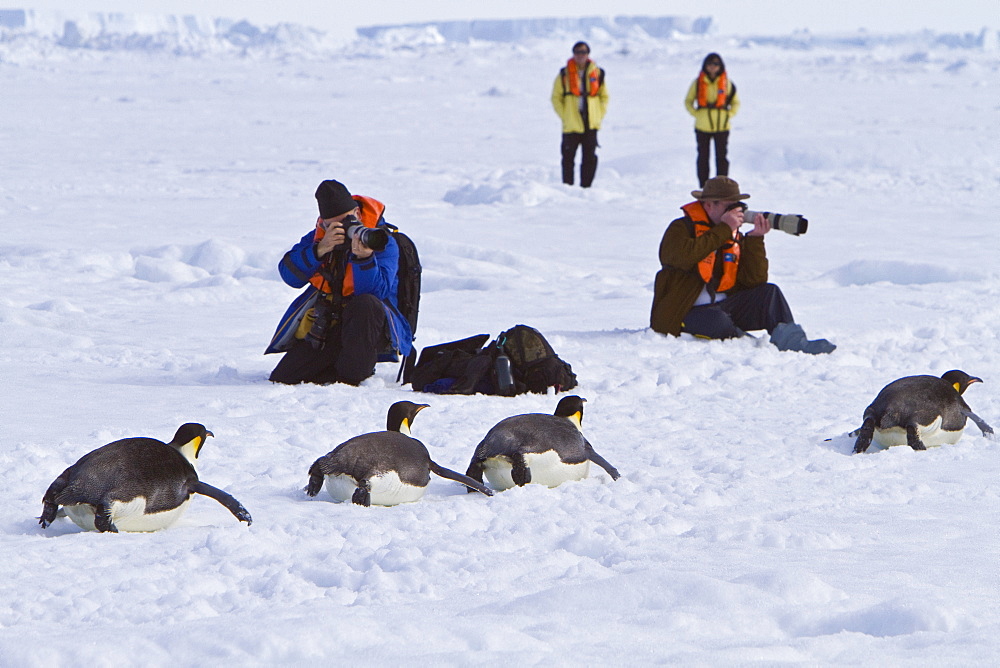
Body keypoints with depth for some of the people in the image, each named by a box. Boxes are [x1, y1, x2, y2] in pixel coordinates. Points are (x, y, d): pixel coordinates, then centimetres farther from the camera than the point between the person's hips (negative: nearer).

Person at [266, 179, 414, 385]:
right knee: (283, 378, -9)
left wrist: (363, 257, -41)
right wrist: (320, 249, -27)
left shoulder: (383, 242, -11)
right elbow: (289, 275, -12)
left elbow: (376, 292, -24)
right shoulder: (317, 237, 1)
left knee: (366, 304, -39)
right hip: (326, 327, 4)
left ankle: (352, 377, -20)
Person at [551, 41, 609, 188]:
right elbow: (556, 98, 3)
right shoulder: (565, 74, 0)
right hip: (571, 126, -2)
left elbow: (604, 96, 15)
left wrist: (599, 116, 3)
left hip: (591, 126, 2)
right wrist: (565, 116, -6)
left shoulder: (597, 73, 6)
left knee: (590, 159, 2)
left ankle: (586, 187, 10)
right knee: (568, 158, 0)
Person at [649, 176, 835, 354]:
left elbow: (755, 281, 4)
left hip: (724, 307, 6)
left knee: (770, 292, -11)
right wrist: (724, 229, -18)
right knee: (716, 320, -38)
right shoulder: (681, 229, -2)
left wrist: (755, 239, -8)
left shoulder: (735, 237, 14)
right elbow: (684, 257, -26)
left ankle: (791, 340, -30)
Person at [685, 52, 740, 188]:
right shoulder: (698, 83, 3)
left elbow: (735, 102, 14)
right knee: (703, 156, 5)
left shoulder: (726, 83, 4)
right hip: (702, 127, 0)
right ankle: (703, 186, 11)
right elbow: (688, 101, 11)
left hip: (721, 126, 0)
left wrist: (729, 115, -2)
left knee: (722, 157, -3)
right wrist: (696, 114, -5)